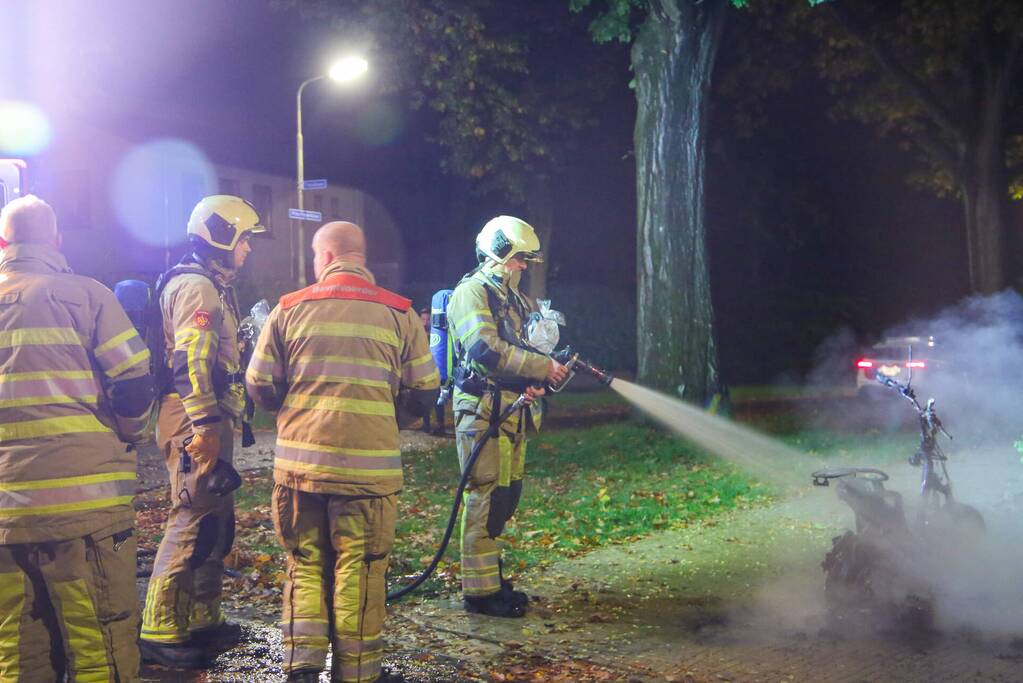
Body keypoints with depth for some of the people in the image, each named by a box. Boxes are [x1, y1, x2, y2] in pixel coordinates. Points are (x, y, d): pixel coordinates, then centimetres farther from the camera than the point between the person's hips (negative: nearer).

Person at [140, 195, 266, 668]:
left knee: (216, 519, 14)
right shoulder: (195, 287, -12)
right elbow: (192, 361, -22)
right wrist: (205, 426, -27)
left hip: (209, 419, 11)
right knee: (193, 520, -10)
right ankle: (160, 632, -5)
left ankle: (202, 619, 22)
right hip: (195, 420, -11)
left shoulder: (212, 287, 21)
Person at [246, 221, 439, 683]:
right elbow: (424, 394, 2)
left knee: (306, 564, 16)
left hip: (299, 462, 1)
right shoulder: (399, 313, 0)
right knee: (358, 570, 9)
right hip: (369, 466, -1)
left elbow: (259, 388, 3)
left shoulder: (289, 309, 2)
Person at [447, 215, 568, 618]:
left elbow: (528, 349, 20)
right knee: (486, 497, -8)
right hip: (482, 410, -9)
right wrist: (544, 367, -21)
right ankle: (479, 590, -2)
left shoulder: (515, 299, 20)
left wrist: (537, 382, -2)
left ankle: (492, 578, 22)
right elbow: (486, 350, -23)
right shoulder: (471, 293, -8)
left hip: (512, 410, 9)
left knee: (506, 496, 12)